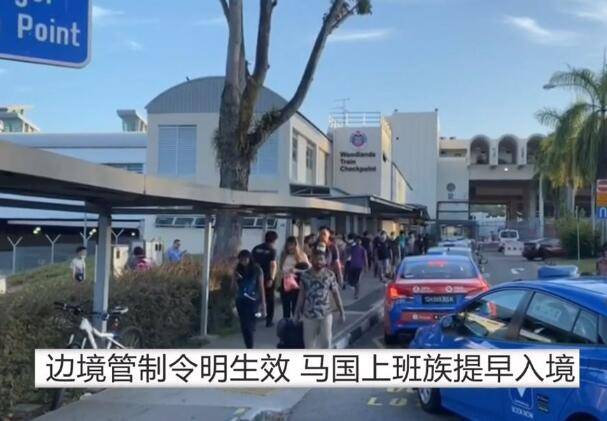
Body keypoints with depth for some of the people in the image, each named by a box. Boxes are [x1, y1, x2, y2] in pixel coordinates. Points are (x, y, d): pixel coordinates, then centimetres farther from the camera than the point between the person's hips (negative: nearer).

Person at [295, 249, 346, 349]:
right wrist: (297, 311, 7)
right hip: (309, 315, 1)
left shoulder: (330, 275, -5)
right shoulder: (305, 275, -3)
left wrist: (341, 311, -1)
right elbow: (302, 294, 5)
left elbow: (336, 294, 0)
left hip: (326, 314, -1)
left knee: (326, 341, 2)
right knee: (309, 342, 8)